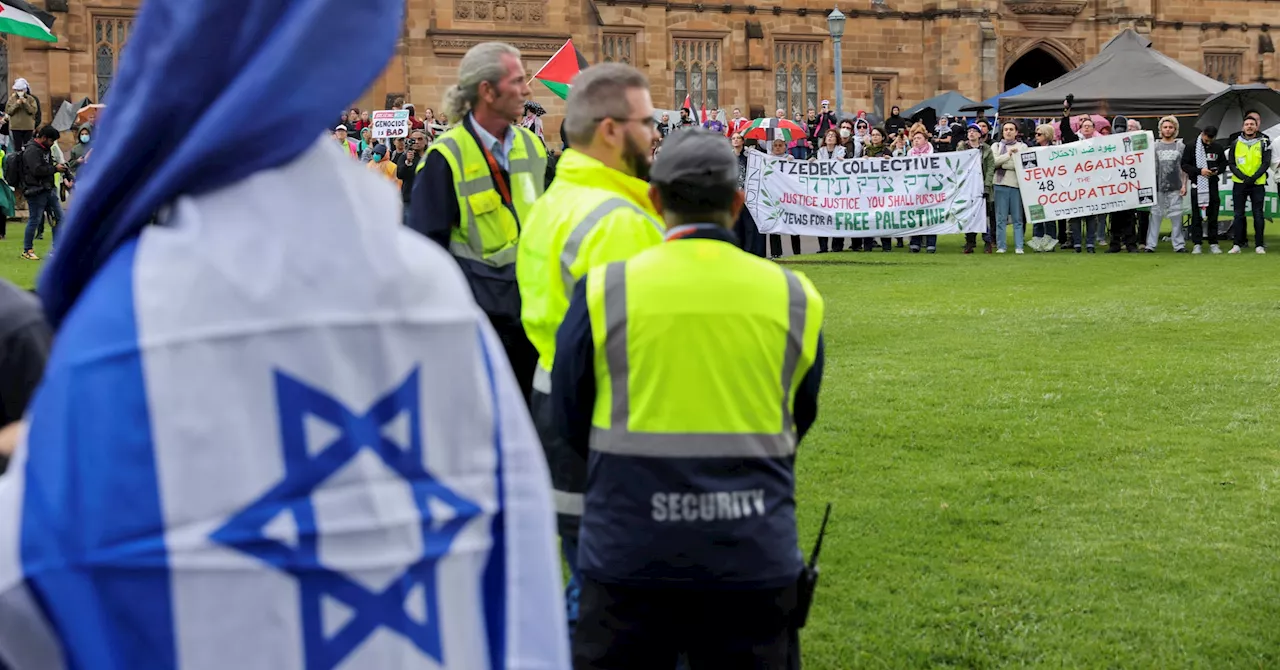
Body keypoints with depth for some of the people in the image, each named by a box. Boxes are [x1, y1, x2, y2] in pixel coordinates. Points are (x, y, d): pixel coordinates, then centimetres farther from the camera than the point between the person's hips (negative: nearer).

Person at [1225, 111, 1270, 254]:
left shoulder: (1264, 142, 0)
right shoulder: (1235, 143, 4)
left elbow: (1266, 163, -4)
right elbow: (1231, 163, 1)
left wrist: (1253, 178, -16)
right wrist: (1243, 177, -13)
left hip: (1258, 184, -1)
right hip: (1239, 184, 1)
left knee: (1258, 214, 2)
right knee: (1238, 214, 3)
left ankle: (1259, 244, 6)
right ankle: (1238, 243, 8)